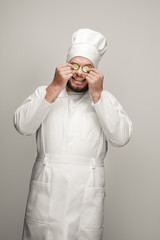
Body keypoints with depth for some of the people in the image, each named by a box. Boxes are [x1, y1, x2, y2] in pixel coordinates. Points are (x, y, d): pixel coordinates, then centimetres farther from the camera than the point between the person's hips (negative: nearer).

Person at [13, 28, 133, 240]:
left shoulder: (106, 99, 11)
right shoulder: (44, 93, 12)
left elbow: (121, 137, -5)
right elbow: (22, 126, -5)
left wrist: (97, 94, -10)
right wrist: (55, 88, -11)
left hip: (87, 197, 0)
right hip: (45, 192, 1)